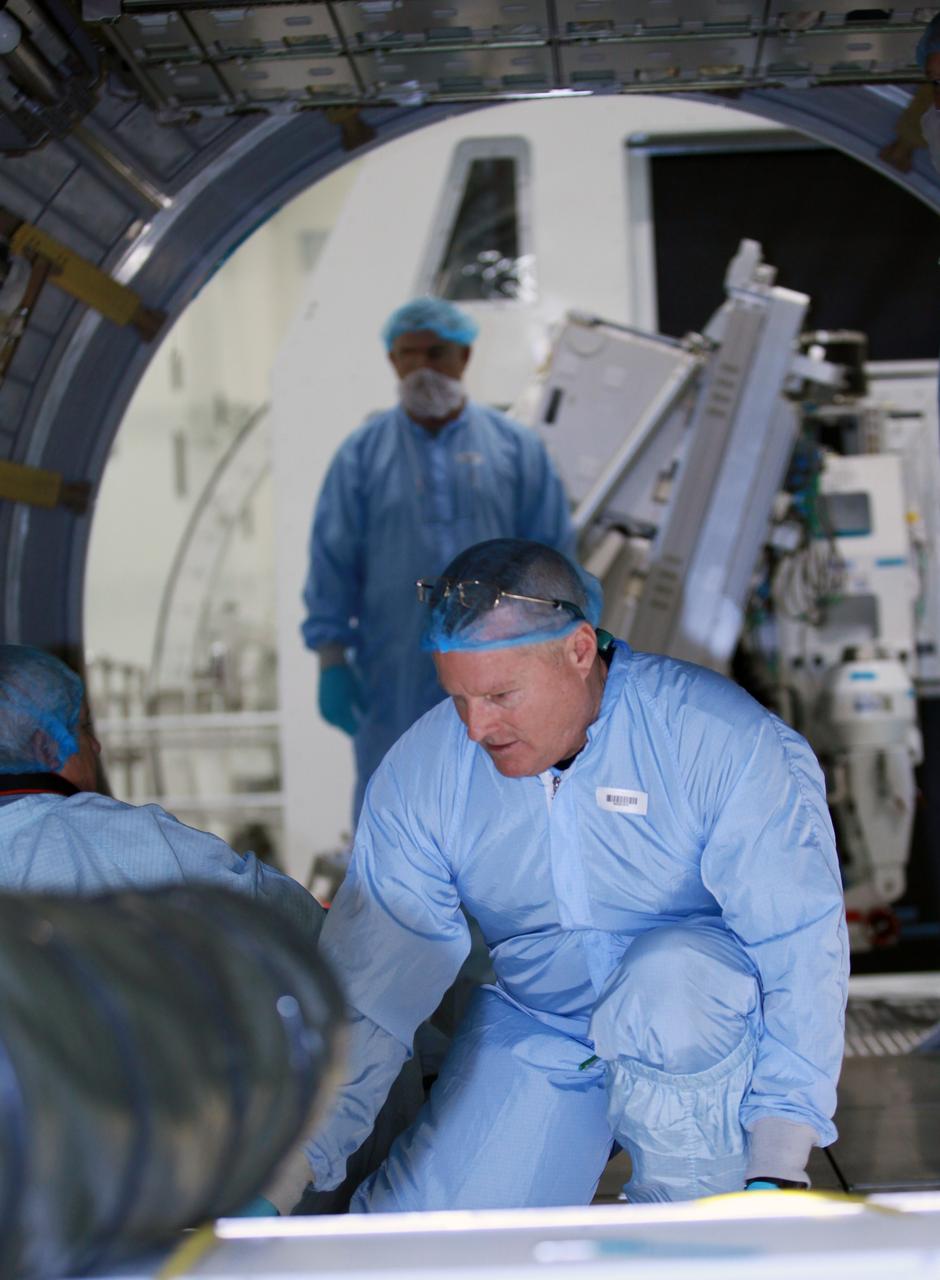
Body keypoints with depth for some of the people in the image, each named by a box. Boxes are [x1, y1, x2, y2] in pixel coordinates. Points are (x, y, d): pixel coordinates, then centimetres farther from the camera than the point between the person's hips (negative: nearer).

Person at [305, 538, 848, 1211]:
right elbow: (366, 990, -5)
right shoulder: (420, 772, -9)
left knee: (665, 985, -38)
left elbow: (803, 948, -21)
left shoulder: (728, 742, -20)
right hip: (532, 1030, 3)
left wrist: (776, 1169, -28)